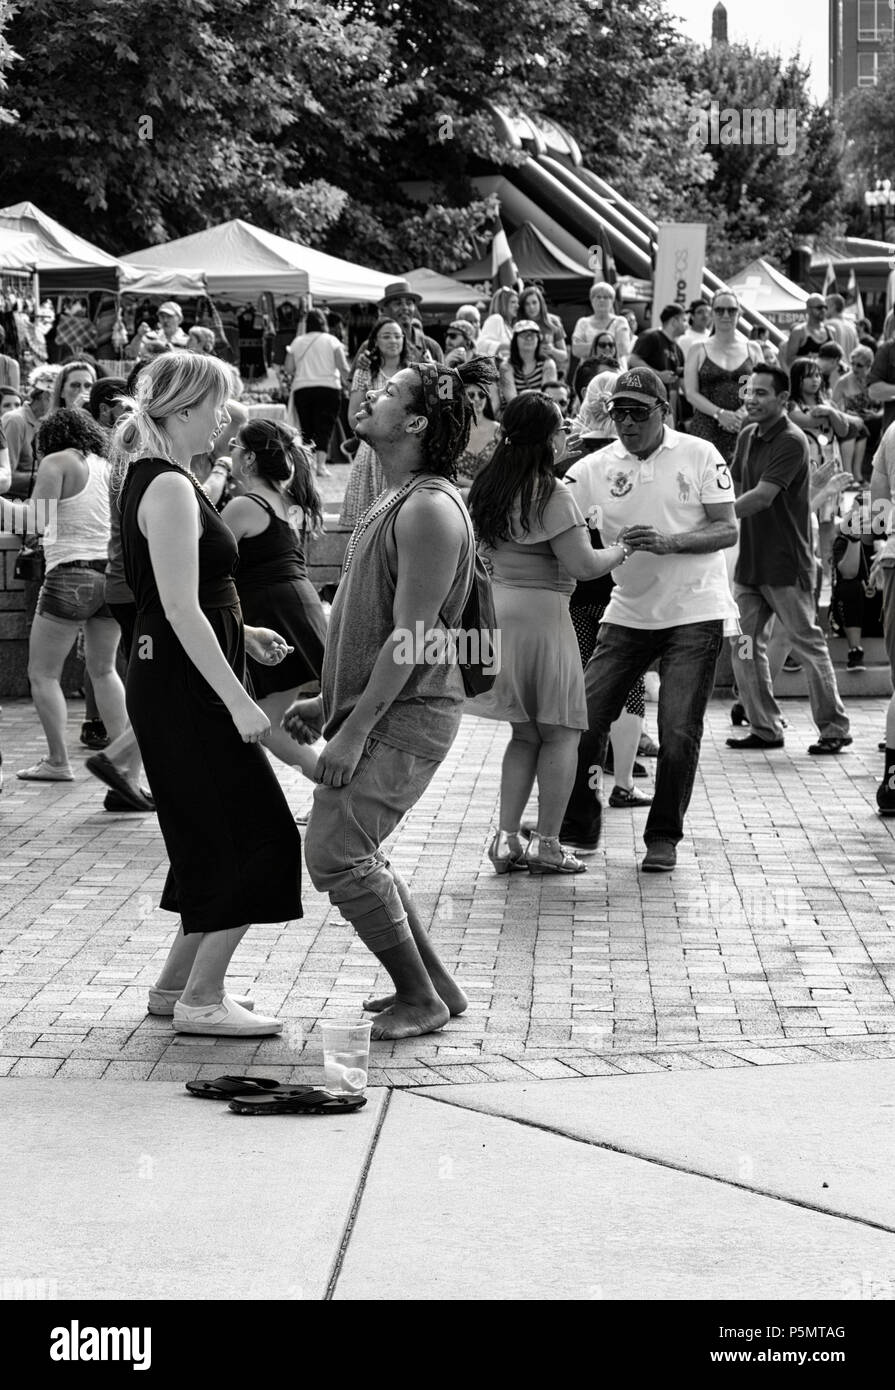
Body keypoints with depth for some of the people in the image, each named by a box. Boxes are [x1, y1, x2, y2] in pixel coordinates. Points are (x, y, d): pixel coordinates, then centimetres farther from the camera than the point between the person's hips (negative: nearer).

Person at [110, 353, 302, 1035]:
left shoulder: (155, 480, 14)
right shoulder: (171, 488, -18)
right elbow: (181, 610, -23)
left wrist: (242, 632, 20)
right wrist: (236, 699, -23)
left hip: (173, 682, 10)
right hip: (185, 686, -10)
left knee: (220, 838, 16)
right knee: (256, 833, -6)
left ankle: (178, 984, 22)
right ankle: (202, 1000, -2)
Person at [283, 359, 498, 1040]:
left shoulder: (430, 509, -17)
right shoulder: (396, 502, 16)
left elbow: (411, 637, -21)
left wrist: (354, 730, -21)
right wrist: (326, 702, 19)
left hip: (407, 715, -10)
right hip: (373, 707, 10)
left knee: (336, 855, -12)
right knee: (354, 854, 14)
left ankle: (422, 999, 0)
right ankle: (434, 985, 23)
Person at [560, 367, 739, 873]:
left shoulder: (699, 455, -4)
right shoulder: (599, 467, 1)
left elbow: (728, 530, -8)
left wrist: (668, 542, -22)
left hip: (696, 613, -3)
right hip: (630, 613, 3)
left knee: (679, 732, -7)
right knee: (585, 717, -3)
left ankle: (664, 837, 10)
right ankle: (578, 829, 14)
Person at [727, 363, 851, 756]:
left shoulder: (791, 442, -16)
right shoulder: (747, 437, 10)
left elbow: (762, 497, -25)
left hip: (786, 564, -8)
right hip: (749, 560, 8)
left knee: (807, 644, 0)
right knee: (744, 646, 6)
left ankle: (834, 727, 10)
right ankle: (765, 728, 15)